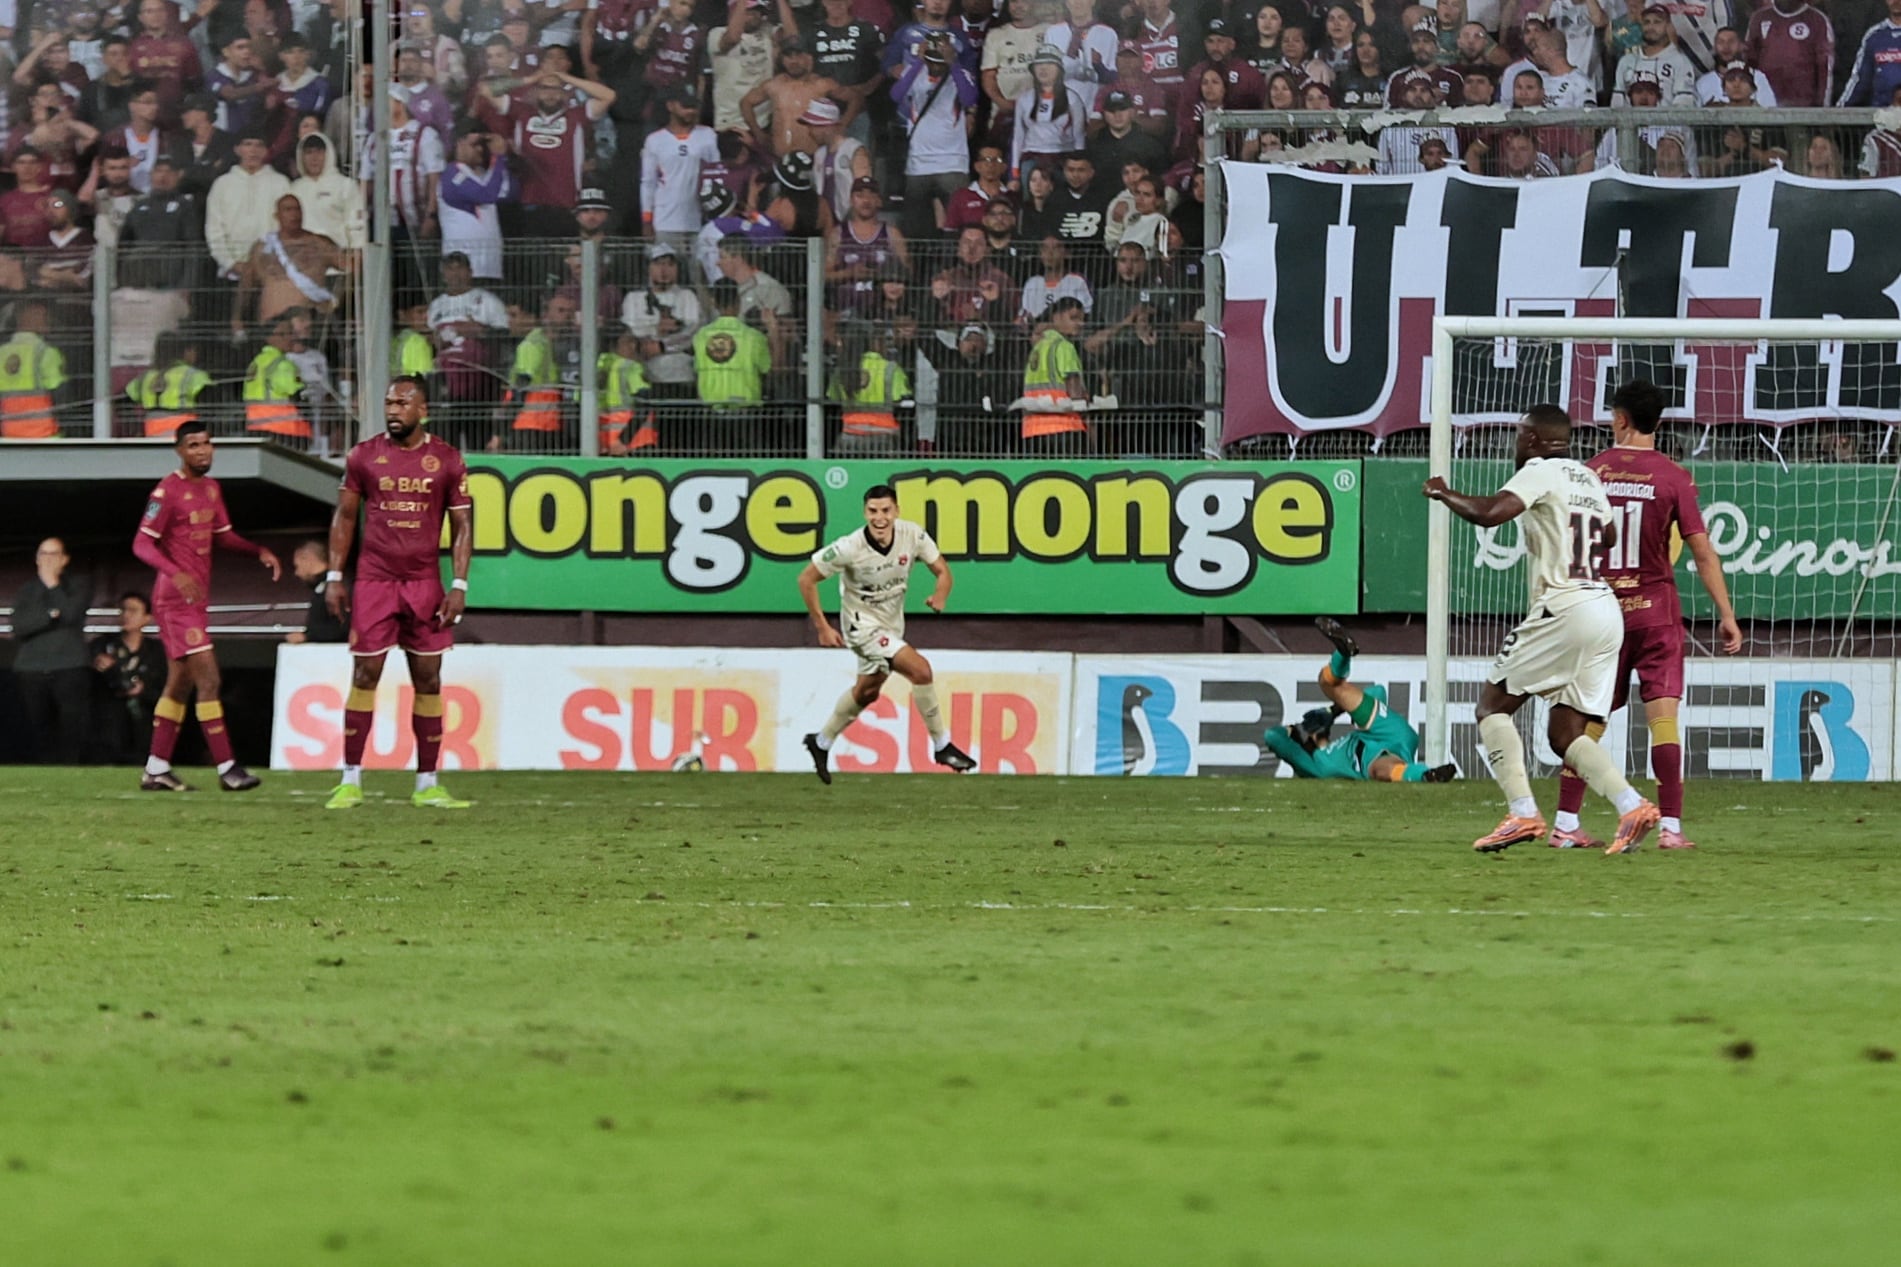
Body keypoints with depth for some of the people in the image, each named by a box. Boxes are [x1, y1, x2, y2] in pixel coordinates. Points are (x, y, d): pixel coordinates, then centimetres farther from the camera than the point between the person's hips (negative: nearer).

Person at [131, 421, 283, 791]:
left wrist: (259, 552, 5)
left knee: (180, 684, 12)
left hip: (196, 599, 9)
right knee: (208, 679, -13)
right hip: (176, 600, -9)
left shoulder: (211, 488, 13)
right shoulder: (168, 491, -13)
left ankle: (156, 770, 18)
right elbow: (142, 543, -16)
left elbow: (222, 536, 22)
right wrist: (176, 573, -31)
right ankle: (226, 768, -13)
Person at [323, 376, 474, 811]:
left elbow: (462, 526, 5)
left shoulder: (446, 460, 2)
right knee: (365, 676, -4)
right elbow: (344, 517, 9)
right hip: (374, 580, -1)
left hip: (425, 584, 1)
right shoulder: (364, 456, 3)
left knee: (428, 680, 3)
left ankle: (427, 784, 8)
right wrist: (334, 577, 3)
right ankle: (351, 782, 0)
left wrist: (459, 585, -4)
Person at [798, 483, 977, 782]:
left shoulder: (912, 535, -16)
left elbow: (942, 569, -5)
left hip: (892, 623, 6)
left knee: (867, 691, 22)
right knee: (920, 670, -20)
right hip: (863, 624, -6)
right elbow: (807, 579, -16)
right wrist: (822, 627, -17)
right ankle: (941, 747, -8)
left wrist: (940, 595, -28)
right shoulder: (850, 548, -27)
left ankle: (822, 742, 42)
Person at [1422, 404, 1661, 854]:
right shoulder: (1588, 478, 19)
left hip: (1564, 610, -8)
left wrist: (1445, 494, -3)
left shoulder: (1541, 472, -5)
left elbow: (1489, 513, -20)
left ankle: (1523, 813, -11)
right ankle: (1632, 806, -10)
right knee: (1567, 736, 10)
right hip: (1607, 613, 8)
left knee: (1492, 703, 3)